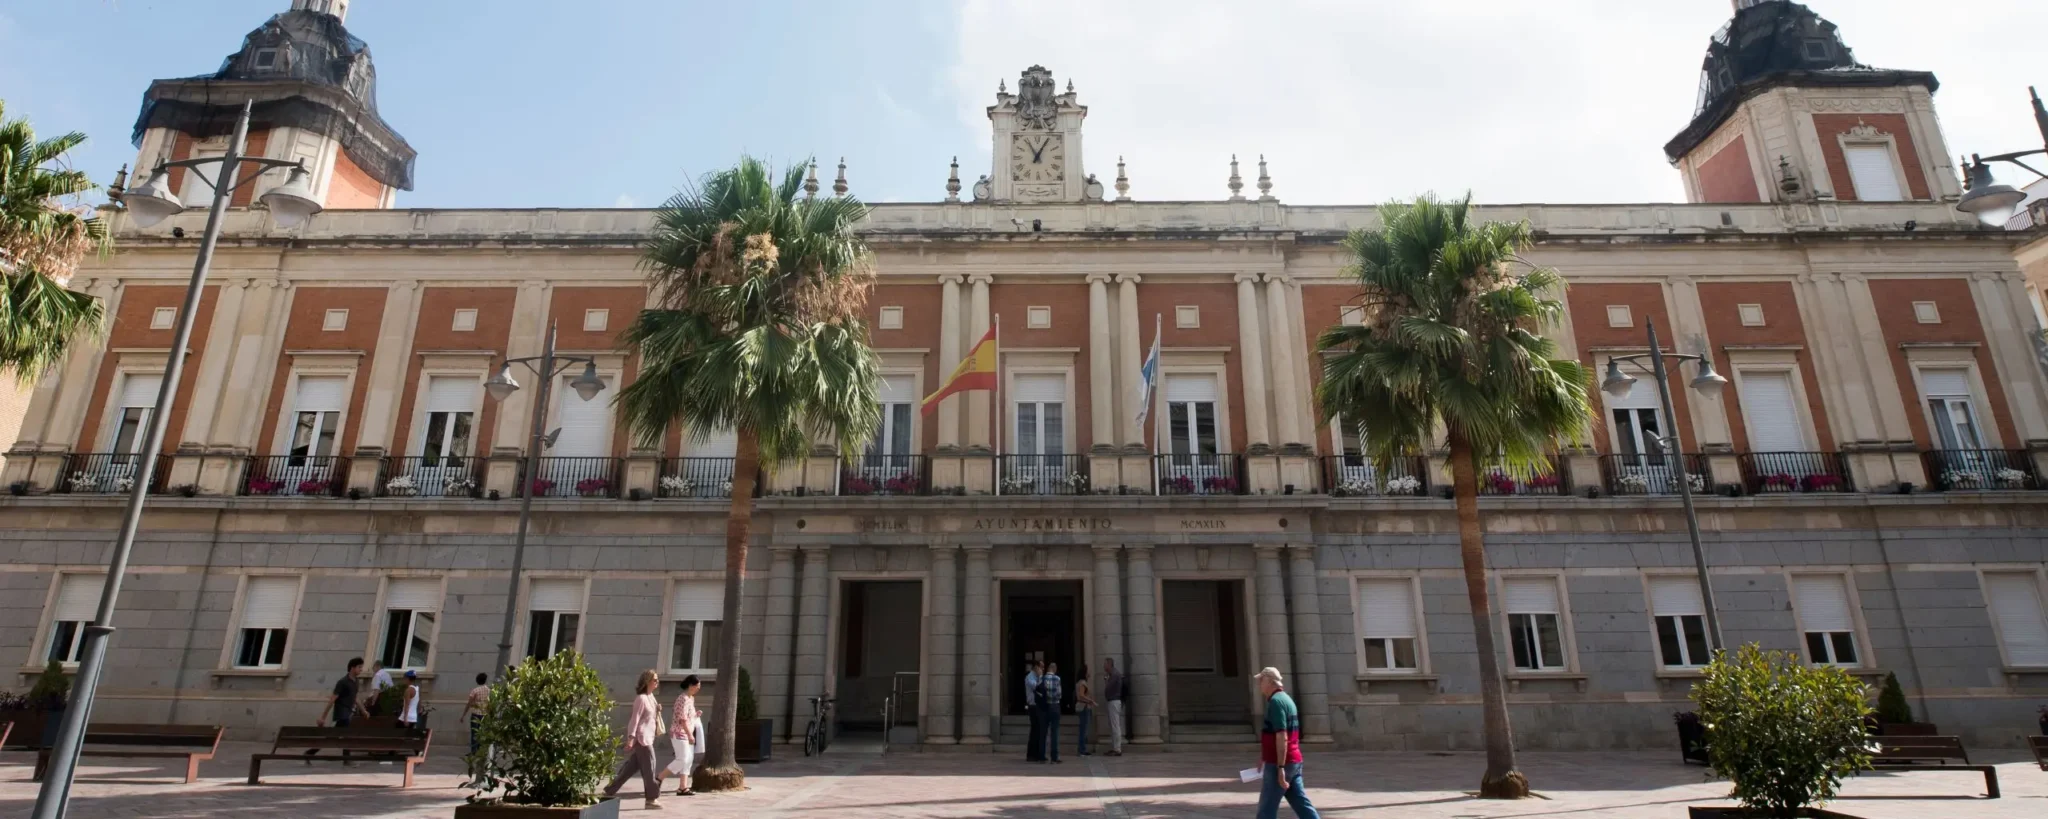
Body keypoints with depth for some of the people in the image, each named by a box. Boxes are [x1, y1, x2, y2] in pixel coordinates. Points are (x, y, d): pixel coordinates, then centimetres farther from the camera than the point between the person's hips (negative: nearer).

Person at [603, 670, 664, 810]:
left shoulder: (651, 696, 14)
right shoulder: (641, 698, -15)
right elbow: (635, 718, -19)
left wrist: (658, 710, 3)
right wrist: (631, 738, -22)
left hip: (647, 737, 9)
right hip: (642, 737, -9)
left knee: (632, 767, 13)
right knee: (648, 768, -4)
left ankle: (610, 791, 21)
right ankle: (652, 798, 3)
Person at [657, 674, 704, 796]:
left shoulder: (691, 698, 13)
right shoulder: (683, 698, -16)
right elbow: (682, 719, -21)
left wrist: (696, 714, 8)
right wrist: (690, 734, -21)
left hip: (686, 733, 10)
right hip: (680, 733, -10)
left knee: (689, 760, 6)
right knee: (682, 759, -10)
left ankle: (683, 787, 7)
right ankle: (658, 778, 3)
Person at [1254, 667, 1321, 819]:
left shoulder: (1276, 701, -16)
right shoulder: (1285, 698, 16)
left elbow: (1282, 737, -23)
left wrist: (1280, 768, -24)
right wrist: (1263, 757, 29)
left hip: (1279, 764, -9)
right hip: (1293, 762, 9)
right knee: (1301, 804, 8)